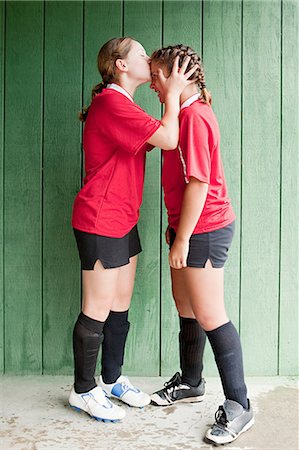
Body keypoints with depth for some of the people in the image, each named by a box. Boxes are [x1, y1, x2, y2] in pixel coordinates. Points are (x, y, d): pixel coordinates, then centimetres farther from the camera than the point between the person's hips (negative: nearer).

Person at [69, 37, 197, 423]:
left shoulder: (121, 105, 18)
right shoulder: (111, 102, -17)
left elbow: (151, 140, 16)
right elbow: (168, 139, -23)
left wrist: (176, 94, 9)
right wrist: (173, 93, -9)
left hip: (123, 221, 10)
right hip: (100, 221, -10)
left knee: (121, 304, 15)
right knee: (98, 309, 0)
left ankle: (112, 380, 29)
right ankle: (83, 391, 15)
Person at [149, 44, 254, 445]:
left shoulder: (195, 116, -18)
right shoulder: (186, 113, 14)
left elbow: (198, 182, -22)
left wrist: (182, 238, -20)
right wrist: (175, 226, 20)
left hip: (204, 229, -10)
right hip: (192, 226, 10)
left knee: (209, 316, -6)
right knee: (185, 305, 18)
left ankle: (238, 405, 5)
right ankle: (191, 382, 34)